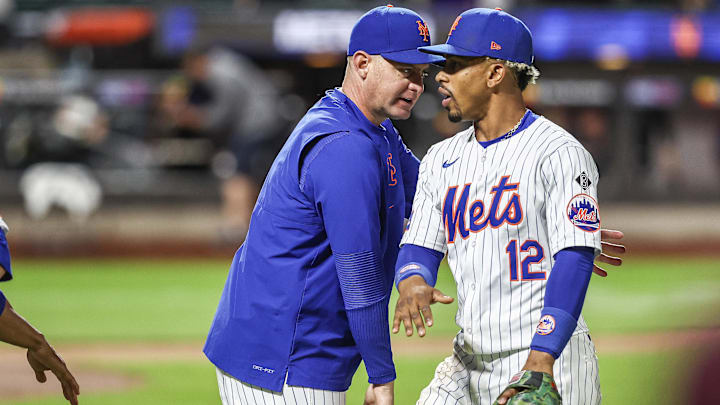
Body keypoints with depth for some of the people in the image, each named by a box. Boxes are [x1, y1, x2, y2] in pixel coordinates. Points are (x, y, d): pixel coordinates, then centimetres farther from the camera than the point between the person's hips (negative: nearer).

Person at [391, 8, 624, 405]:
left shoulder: (559, 153, -10)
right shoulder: (441, 159, 13)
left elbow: (575, 258, -18)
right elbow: (418, 247, 11)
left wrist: (540, 364, -28)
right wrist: (413, 284, -15)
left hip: (551, 367, -6)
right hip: (468, 364, 6)